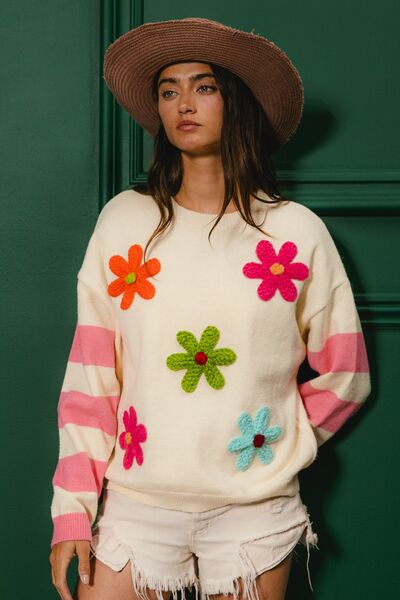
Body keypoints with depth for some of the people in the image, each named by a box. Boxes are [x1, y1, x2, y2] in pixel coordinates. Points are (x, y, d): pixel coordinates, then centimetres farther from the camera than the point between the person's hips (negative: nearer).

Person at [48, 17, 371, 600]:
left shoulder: (297, 231, -1)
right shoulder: (124, 221, 2)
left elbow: (344, 375, 8)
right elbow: (89, 376, 0)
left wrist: (278, 445, 6)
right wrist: (72, 510, -2)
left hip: (255, 508, 0)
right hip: (136, 500, 1)